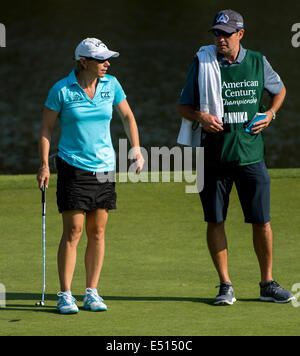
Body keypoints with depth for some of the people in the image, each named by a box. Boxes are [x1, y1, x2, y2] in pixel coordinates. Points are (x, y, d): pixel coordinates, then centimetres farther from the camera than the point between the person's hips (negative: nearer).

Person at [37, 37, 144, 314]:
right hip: (73, 167, -4)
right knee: (73, 232, -7)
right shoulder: (61, 90, -8)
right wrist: (44, 165, -9)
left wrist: (137, 150, 6)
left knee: (97, 232, 4)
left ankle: (92, 293, 11)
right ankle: (65, 295, -2)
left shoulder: (111, 85, 2)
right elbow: (46, 129, -1)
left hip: (104, 167, 4)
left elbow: (128, 116, 15)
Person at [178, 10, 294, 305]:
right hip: (214, 156, -1)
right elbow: (183, 107, 4)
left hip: (251, 155, 1)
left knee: (261, 222, 1)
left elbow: (279, 89, 23)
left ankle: (267, 284, 14)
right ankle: (225, 286, 12)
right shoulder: (202, 64, 0)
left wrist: (270, 113, 5)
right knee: (215, 222, 2)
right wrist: (201, 117, -17)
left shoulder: (257, 62, 4)